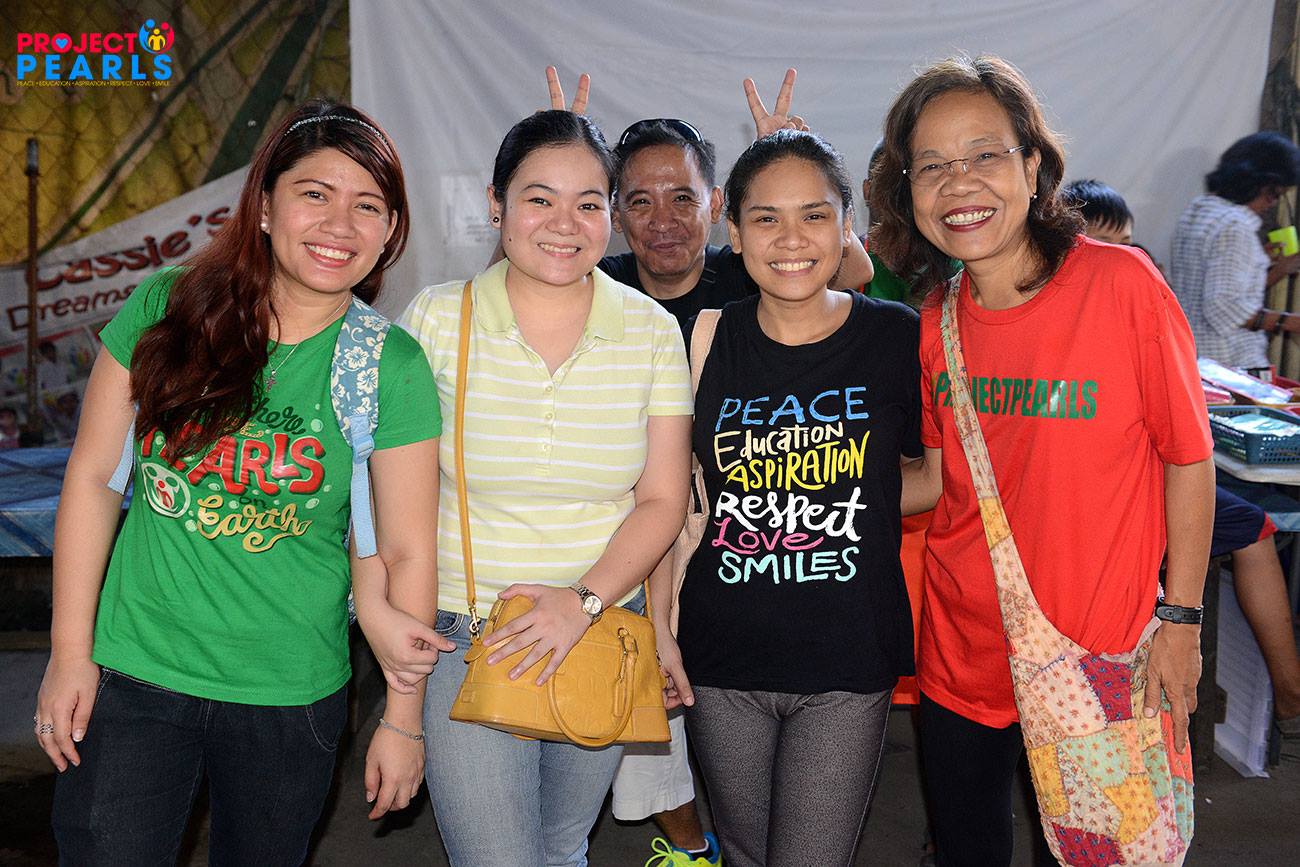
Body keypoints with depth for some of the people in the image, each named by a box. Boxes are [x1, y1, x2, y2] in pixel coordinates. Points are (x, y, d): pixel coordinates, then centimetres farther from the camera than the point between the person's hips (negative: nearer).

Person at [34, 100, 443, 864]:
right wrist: (69, 651, -1)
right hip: (133, 675, 1)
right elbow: (94, 475, -1)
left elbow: (408, 553, -7)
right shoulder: (165, 309, -7)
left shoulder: (392, 368, -10)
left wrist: (403, 718, -4)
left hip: (291, 695, 0)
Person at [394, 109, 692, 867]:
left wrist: (585, 601, -15)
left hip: (600, 636, 2)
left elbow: (662, 500, -3)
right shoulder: (436, 319, -7)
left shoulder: (652, 330, -3)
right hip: (464, 640, -2)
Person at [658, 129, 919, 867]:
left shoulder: (897, 338, -6)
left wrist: (848, 500, -5)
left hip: (848, 667, -2)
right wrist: (658, 625, 2)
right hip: (721, 665, 2)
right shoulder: (705, 340, -2)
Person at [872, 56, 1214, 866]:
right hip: (962, 643, 4)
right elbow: (940, 479, 7)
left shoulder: (1121, 282, -16)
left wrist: (1180, 619, -8)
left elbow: (1188, 457, -9)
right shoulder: (934, 322, -2)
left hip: (1100, 648, -4)